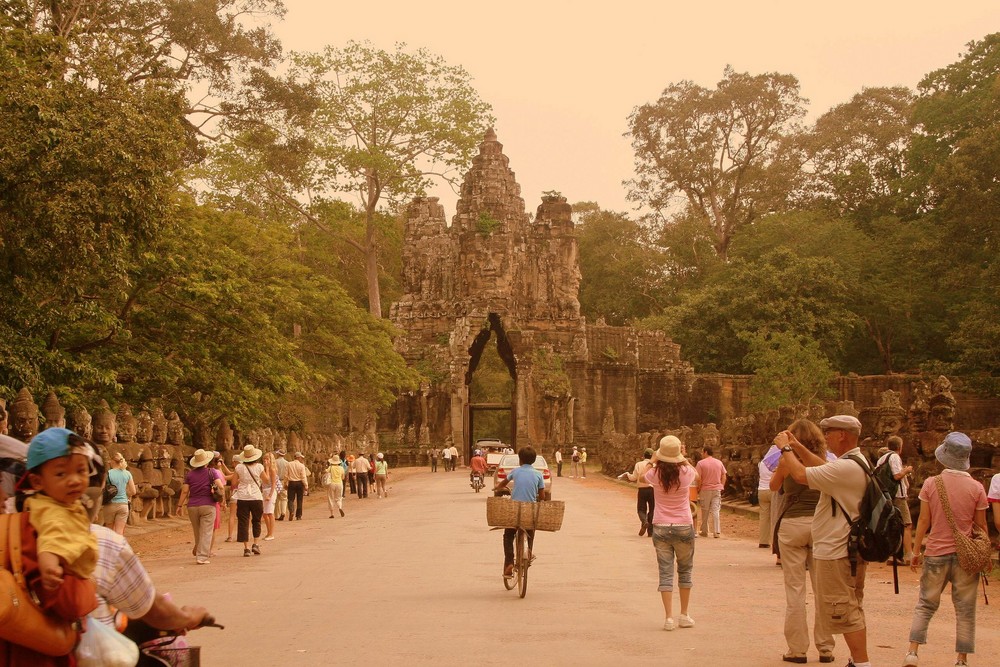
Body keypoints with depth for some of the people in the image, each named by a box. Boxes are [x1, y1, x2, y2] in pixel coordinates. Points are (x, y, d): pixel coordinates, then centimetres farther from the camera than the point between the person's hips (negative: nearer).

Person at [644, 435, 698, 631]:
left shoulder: (655, 474, -9)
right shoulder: (686, 473, -9)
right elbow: (696, 473, 17)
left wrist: (651, 461, 26)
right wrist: (683, 460, 25)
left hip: (661, 528, 0)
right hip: (683, 527, 0)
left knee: (665, 573, 3)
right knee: (685, 571, 16)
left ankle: (669, 617, -3)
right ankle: (684, 615, 20)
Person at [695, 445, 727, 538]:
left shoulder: (701, 463, -8)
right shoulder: (719, 463, 6)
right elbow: (724, 477, 8)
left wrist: (698, 490, -1)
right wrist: (721, 487, 14)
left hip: (705, 490, -3)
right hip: (717, 489, 3)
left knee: (705, 512, 7)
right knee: (715, 511, 3)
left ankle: (704, 532, 13)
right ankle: (717, 531, -5)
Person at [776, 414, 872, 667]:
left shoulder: (846, 468, -23)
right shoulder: (857, 462, 10)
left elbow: (801, 475, -24)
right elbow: (822, 466, 24)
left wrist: (785, 448, -9)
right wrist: (797, 447, 16)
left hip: (836, 552, -11)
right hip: (851, 548, 11)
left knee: (844, 612, -6)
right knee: (851, 609, 19)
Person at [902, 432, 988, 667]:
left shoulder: (931, 484, -7)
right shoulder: (976, 488, -6)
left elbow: (923, 520, -3)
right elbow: (981, 526, 0)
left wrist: (916, 551, 6)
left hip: (936, 553, 1)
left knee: (925, 605, 12)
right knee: (965, 609, 8)